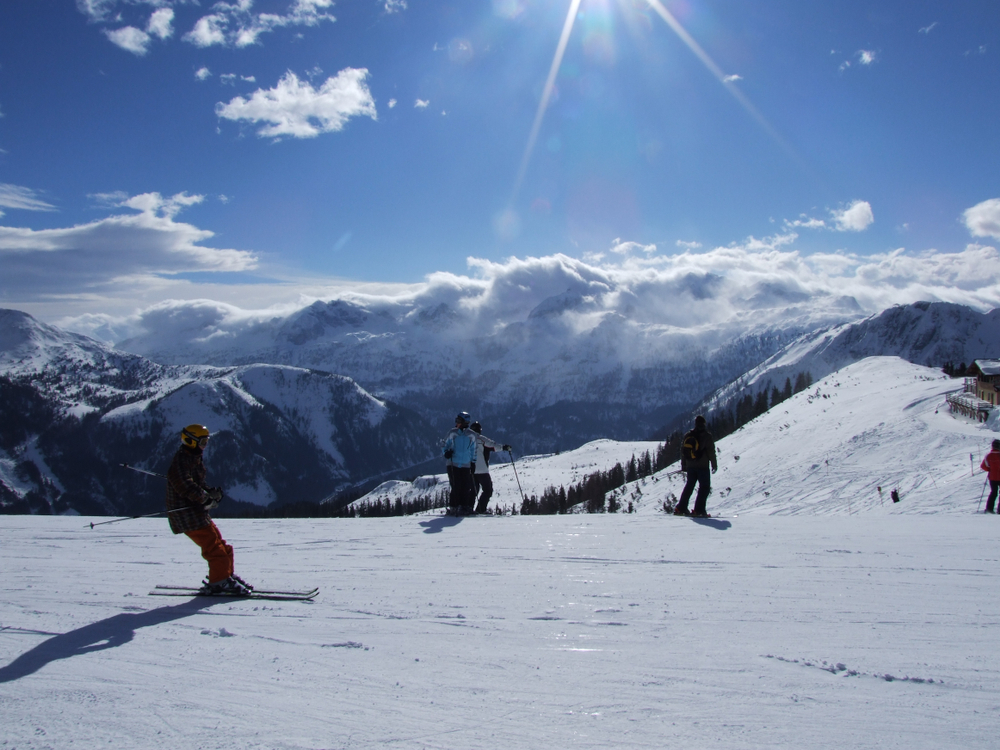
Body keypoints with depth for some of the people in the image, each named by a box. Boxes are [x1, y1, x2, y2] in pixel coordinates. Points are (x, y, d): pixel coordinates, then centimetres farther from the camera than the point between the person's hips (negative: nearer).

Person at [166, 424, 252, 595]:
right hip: (186, 515, -10)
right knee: (214, 546, -12)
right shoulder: (181, 461, -14)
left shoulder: (194, 460, 19)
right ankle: (219, 582, -8)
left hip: (198, 512, 10)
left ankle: (226, 576, 21)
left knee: (221, 546, 13)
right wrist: (206, 498, -29)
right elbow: (186, 486, -27)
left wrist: (212, 491, 4)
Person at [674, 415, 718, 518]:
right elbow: (711, 451, -11)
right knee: (705, 487, 0)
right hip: (702, 467, -5)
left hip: (690, 466, 5)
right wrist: (714, 465, -1)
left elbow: (683, 450, 11)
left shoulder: (688, 435, 7)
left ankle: (681, 508, 13)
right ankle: (699, 510, -10)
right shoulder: (706, 436, -9)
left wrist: (683, 465, 18)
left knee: (689, 486, 16)